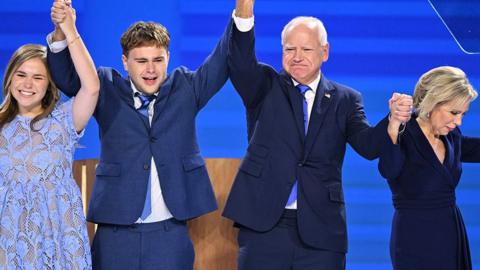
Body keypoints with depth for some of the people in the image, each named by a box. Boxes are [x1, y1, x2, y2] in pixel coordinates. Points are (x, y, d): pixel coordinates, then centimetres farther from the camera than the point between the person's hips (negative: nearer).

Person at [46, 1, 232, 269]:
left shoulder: (185, 88, 8)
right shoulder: (108, 90, 5)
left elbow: (223, 62, -1)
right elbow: (67, 76, -7)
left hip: (171, 233, 0)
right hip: (116, 232, 0)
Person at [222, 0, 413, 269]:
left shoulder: (345, 100, 8)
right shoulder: (266, 87, 6)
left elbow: (368, 146, -5)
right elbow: (242, 64, -14)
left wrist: (394, 119, -27)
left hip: (321, 230, 1)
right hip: (263, 227, 0)